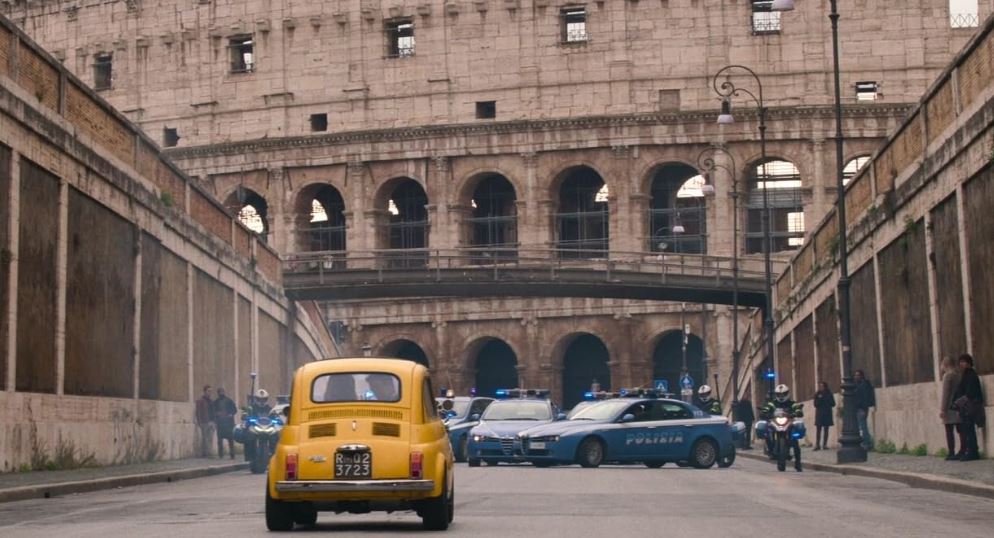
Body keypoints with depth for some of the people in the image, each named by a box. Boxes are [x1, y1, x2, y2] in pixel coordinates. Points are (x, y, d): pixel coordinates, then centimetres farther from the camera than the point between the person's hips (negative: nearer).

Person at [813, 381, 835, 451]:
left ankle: (825, 444, 8)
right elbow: (816, 404, -2)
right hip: (819, 414, 0)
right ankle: (817, 445, -7)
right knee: (818, 430, -6)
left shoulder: (829, 394, 2)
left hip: (827, 414, 0)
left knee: (826, 429, 4)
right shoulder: (817, 394, 3)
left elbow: (833, 404, 1)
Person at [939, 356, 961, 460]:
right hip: (959, 408, 7)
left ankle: (951, 453, -5)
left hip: (950, 408, -7)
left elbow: (946, 394, -15)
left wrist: (943, 409, -13)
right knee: (961, 430, 8)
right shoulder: (959, 375, 9)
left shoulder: (947, 376, -11)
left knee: (949, 432, -3)